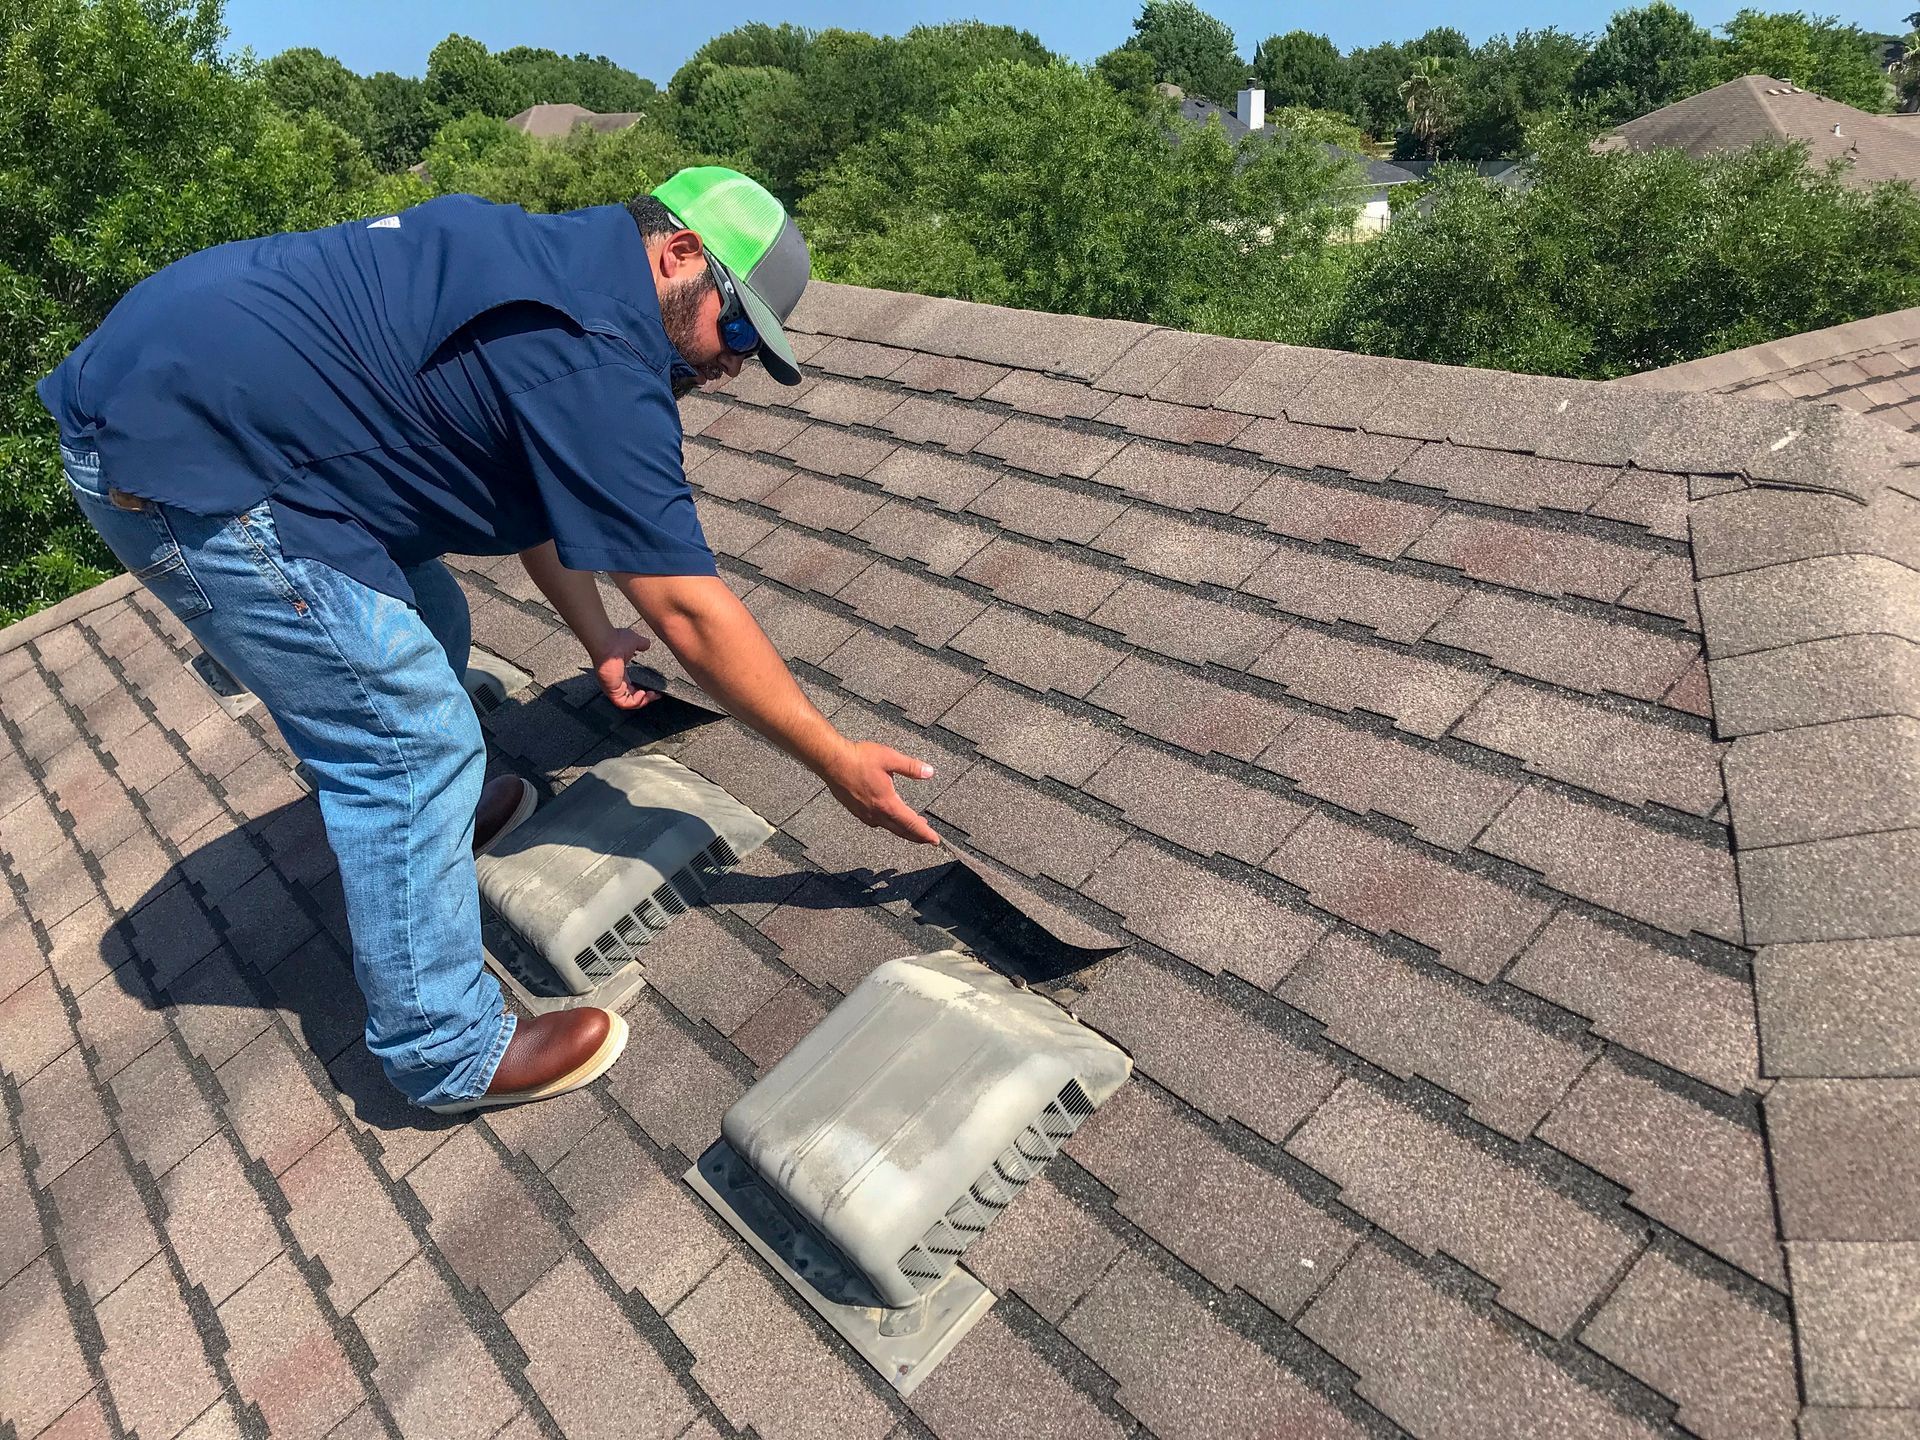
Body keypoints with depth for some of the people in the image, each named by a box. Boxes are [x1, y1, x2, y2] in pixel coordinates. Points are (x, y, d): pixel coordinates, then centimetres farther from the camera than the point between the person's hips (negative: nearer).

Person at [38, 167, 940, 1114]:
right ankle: (447, 1054, 5)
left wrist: (595, 634, 24)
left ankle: (432, 814, 45)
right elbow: (688, 613, -19)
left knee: (423, 631, 19)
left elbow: (537, 490, 20)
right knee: (411, 734, -8)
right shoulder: (599, 360, -21)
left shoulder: (554, 259, 9)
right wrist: (838, 762, -10)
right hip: (181, 457, -10)